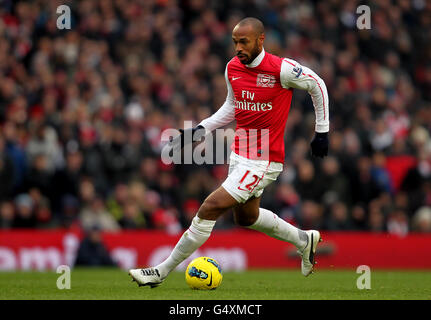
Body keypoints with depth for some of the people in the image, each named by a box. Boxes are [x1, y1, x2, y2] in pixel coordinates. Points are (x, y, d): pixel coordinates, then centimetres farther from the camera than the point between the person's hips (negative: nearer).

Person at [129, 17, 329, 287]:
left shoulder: (281, 69, -17)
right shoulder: (232, 68, 2)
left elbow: (317, 85, -1)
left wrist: (322, 131, 2)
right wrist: (200, 129, 8)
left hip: (264, 162, -8)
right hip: (239, 155, 8)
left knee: (210, 208, -14)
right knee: (246, 216, 24)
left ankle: (162, 272, -6)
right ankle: (304, 240, 46)